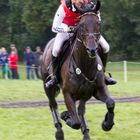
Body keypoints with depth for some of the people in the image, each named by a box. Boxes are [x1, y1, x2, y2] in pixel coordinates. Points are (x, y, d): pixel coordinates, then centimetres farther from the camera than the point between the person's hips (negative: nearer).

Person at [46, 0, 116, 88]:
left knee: (105, 47, -9)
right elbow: (54, 28, -25)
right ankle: (54, 76, -7)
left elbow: (97, 17, -5)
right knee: (56, 49, -28)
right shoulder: (63, 8, -33)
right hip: (67, 29, -3)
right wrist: (67, 29, -41)